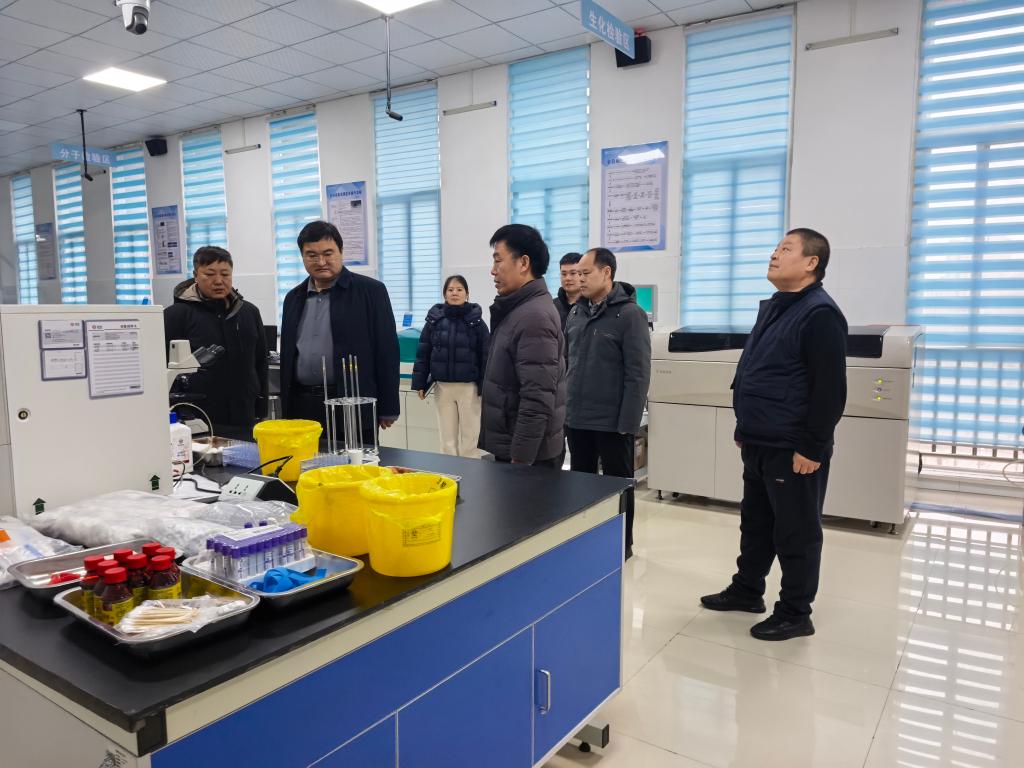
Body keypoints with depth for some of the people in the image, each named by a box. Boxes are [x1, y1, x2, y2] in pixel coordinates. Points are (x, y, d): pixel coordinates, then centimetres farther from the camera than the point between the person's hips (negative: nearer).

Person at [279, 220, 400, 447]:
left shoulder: (371, 291, -3)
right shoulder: (294, 298, 13)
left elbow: (387, 351, -5)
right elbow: (287, 354, 18)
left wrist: (387, 409, -7)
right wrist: (287, 409, 15)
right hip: (302, 407, 5)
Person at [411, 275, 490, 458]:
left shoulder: (476, 321, -4)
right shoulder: (434, 320, 2)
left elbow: (485, 355, -4)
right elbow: (423, 353, 4)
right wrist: (420, 383, 0)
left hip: (468, 386, -2)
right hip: (443, 386, 2)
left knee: (470, 436, 7)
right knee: (447, 436, 10)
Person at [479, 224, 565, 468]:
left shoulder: (534, 316, -19)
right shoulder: (517, 310, 11)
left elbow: (537, 402, -24)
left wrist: (520, 460, -21)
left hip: (528, 456, -9)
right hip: (507, 448, 9)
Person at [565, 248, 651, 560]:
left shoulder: (629, 314, -10)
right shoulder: (575, 313, 8)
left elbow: (638, 373, -14)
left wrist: (628, 423, -17)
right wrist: (564, 407, 8)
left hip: (612, 422, -6)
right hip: (577, 419, 6)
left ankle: (622, 544, 24)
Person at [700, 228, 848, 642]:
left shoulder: (820, 313, -14)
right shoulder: (771, 308, 14)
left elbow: (829, 389, -19)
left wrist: (812, 448, -19)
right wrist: (744, 429, 20)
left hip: (792, 449, -9)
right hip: (758, 444, 9)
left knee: (796, 533, 4)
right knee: (755, 523, 19)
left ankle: (795, 613, 17)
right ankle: (746, 590, 33)